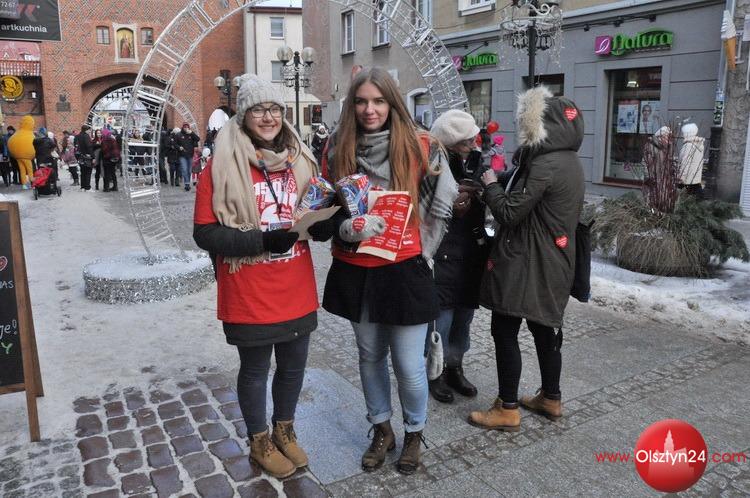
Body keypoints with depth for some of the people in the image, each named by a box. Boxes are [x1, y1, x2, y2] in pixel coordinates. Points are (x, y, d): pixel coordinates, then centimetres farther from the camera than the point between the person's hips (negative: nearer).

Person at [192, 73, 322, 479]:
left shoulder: (300, 160, 6)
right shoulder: (222, 166, -10)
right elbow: (205, 233, -13)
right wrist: (262, 240, -25)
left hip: (297, 293, 5)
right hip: (249, 297, -4)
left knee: (293, 367, 19)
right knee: (254, 370, 14)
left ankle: (284, 430, 44)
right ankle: (259, 441, 38)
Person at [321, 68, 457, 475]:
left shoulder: (420, 148, -8)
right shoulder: (338, 149, 0)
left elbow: (440, 207, 2)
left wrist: (417, 248, -3)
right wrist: (348, 228, -16)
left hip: (404, 271, -3)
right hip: (355, 271, 3)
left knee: (408, 365, 4)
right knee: (370, 356, 18)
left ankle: (414, 434, 32)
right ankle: (382, 430, 40)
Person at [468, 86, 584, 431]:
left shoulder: (545, 165, -21)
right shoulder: (569, 161, 10)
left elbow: (510, 212, -21)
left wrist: (490, 185, -5)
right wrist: (500, 184, 9)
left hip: (526, 263, -10)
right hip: (553, 263, 10)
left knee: (504, 330, 0)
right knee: (544, 326, 18)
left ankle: (508, 409, 10)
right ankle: (551, 398, 32)